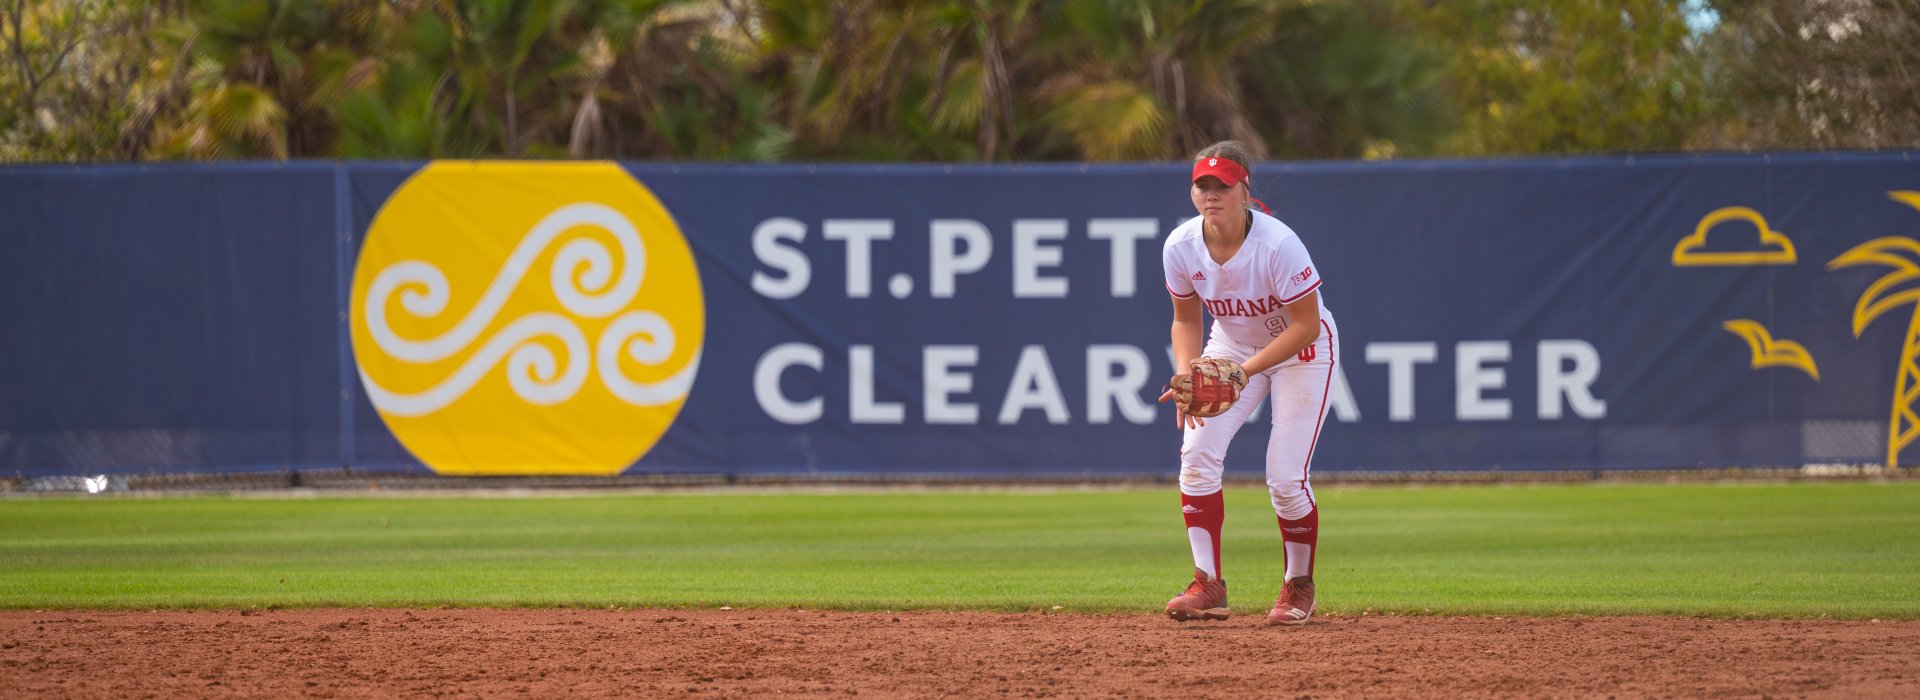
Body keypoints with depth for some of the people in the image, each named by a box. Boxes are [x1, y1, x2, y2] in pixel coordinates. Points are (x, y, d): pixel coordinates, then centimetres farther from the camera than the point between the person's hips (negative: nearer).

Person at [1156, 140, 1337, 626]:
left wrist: (1244, 370, -35)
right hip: (1231, 345, 5)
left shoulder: (1278, 244, -31)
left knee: (1286, 477, -12)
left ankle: (1299, 586, 13)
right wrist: (1187, 375, -20)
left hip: (1301, 349, -5)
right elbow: (1186, 319, -1)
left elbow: (1306, 325, -26)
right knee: (1197, 452, -15)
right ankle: (1208, 585, -9)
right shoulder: (1181, 247, -16)